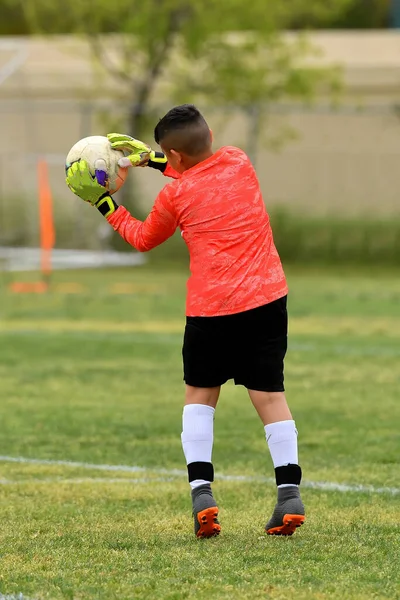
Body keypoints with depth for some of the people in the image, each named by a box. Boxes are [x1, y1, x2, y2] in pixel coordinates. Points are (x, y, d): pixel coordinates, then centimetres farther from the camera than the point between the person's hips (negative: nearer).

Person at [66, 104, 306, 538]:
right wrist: (148, 157, 32)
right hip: (267, 298, 3)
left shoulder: (175, 194, -1)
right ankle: (289, 493, -4)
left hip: (211, 309, -2)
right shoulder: (239, 161, 8)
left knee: (200, 393, 15)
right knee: (270, 395, 6)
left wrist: (102, 202, 27)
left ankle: (201, 491, 0)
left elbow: (143, 238, 19)